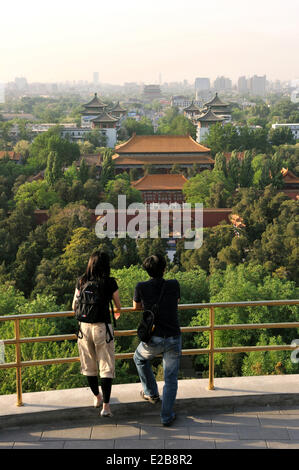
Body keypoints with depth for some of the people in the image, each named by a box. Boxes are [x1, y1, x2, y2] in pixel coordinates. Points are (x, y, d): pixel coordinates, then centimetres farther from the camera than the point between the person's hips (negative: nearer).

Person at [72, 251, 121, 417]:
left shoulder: (82, 282, 1)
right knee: (107, 366, 5)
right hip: (102, 328, -3)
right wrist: (116, 312, 31)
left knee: (89, 365, 18)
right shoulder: (110, 282, -7)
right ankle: (106, 406, 1)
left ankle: (97, 397, 34)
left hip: (84, 327, 3)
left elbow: (74, 306, 11)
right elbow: (118, 306, 7)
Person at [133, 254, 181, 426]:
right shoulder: (174, 285, -3)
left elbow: (136, 307, 14)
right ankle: (167, 416, 14)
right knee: (171, 379, 12)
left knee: (140, 358, 32)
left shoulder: (141, 287, -6)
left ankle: (152, 393, 38)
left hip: (153, 339, -1)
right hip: (174, 339, 1)